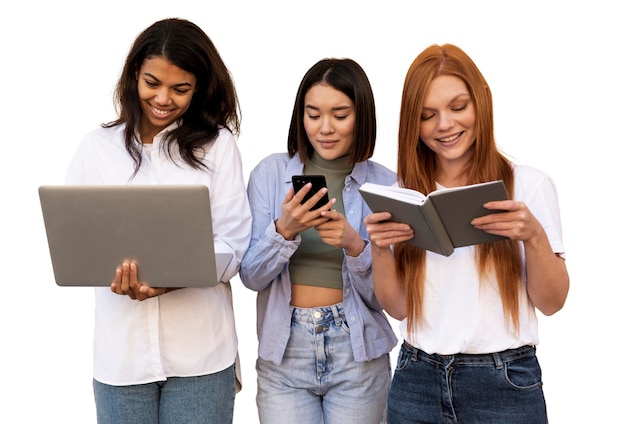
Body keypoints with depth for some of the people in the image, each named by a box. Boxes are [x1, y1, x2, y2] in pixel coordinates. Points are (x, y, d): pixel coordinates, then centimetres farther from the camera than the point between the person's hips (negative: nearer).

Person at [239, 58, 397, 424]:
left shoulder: (385, 184, -4)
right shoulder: (271, 172, -3)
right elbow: (251, 276, -5)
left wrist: (354, 245, -23)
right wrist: (284, 230, -23)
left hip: (358, 356, 0)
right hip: (284, 353, 0)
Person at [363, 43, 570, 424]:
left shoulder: (530, 185, -5)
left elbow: (551, 303, -4)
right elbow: (398, 307, 4)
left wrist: (534, 237, -21)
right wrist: (379, 249, -13)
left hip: (505, 383, -2)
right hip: (417, 382, 3)